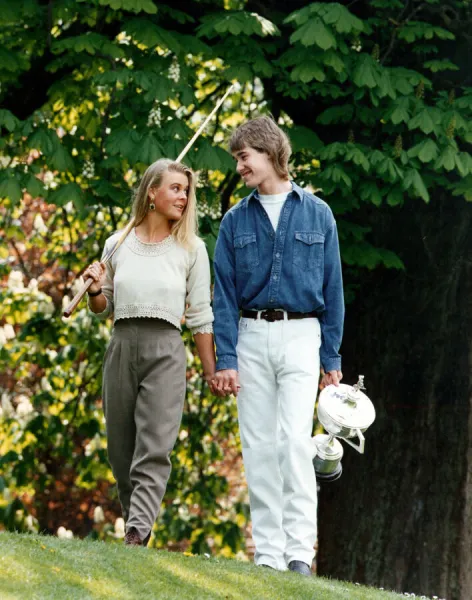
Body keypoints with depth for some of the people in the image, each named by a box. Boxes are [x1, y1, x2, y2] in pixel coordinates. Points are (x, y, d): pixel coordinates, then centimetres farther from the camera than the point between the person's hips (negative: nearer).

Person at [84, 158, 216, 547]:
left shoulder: (191, 249, 6)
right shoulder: (117, 245, 10)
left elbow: (200, 317, 7)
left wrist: (212, 372, 3)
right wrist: (95, 290, -2)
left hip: (166, 350, -3)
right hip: (122, 347, 3)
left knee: (155, 447, -15)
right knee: (121, 450, 4)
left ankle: (137, 533, -24)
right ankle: (136, 523, 15)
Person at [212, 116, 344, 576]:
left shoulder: (317, 214, 4)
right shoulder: (236, 221, 7)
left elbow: (332, 289, 5)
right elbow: (225, 294, 5)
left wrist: (332, 358, 2)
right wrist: (225, 359, -5)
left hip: (300, 335, -2)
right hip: (251, 336, 2)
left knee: (295, 440, -14)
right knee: (258, 446, 2)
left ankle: (300, 549, -15)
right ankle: (268, 551, 6)